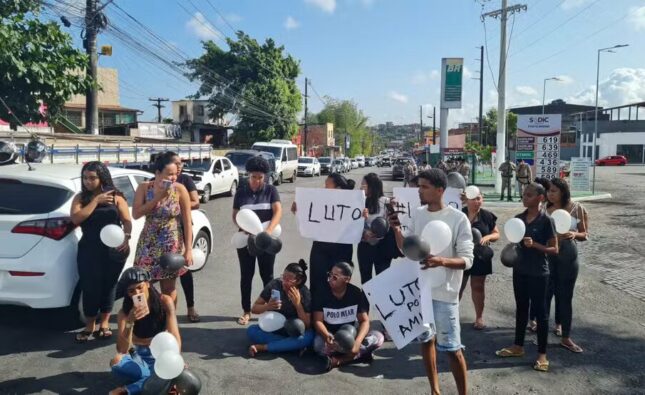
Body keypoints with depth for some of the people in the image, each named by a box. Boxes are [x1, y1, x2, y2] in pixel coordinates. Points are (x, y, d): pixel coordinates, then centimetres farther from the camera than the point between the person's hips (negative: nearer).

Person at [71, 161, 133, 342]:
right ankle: (90, 325, 15)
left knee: (108, 285, 8)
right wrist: (95, 201, -13)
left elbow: (127, 221, -2)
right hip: (89, 250, 1)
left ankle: (104, 323, 23)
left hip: (114, 249, -1)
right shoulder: (80, 198, 7)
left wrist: (126, 237, -21)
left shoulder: (115, 197, 3)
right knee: (90, 286, -1)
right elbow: (76, 219, -10)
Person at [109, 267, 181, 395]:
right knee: (116, 362, -33)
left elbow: (175, 337, -20)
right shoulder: (125, 312, -11)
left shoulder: (165, 302, -14)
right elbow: (122, 350, -22)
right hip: (137, 357, 1)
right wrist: (130, 322, -36)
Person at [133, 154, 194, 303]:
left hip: (172, 246, -2)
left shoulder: (179, 189, -11)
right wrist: (157, 197, -19)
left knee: (168, 288, 8)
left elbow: (187, 221, -9)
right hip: (148, 245, 2)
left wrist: (188, 249, -12)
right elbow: (136, 214, -12)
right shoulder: (144, 187, -4)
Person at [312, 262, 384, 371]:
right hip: (330, 335, -2)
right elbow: (318, 321, -14)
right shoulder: (322, 294, -11)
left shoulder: (357, 293, -9)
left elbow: (364, 321, -12)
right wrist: (327, 336, -37)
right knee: (319, 344, -37)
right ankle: (359, 355, -22)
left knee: (378, 338, -23)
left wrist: (357, 342, -32)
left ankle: (340, 360, -27)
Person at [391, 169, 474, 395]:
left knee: (452, 348, 3)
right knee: (426, 340, 17)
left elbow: (467, 261, -13)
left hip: (444, 293, -5)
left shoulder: (458, 219, -12)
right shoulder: (417, 214, 3)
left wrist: (441, 261, -31)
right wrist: (396, 230, -8)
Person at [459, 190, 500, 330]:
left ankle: (479, 317, 22)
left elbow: (496, 234, 4)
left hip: (480, 257, 1)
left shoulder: (487, 216, -2)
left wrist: (487, 237, -16)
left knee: (478, 287, 11)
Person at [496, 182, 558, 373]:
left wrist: (534, 244, -24)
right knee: (521, 308, 16)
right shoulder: (518, 218, 4)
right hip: (519, 270, 6)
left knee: (540, 311, 3)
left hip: (538, 273, -5)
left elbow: (554, 249, -10)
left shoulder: (546, 220, -12)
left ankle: (542, 354, 14)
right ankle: (518, 346, 29)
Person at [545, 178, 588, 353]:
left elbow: (584, 235, 2)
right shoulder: (545, 209, -5)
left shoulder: (577, 209, -5)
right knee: (545, 293, 5)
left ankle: (566, 338, 17)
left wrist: (574, 235, -18)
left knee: (565, 296, 7)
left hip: (568, 257, 0)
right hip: (547, 256, 0)